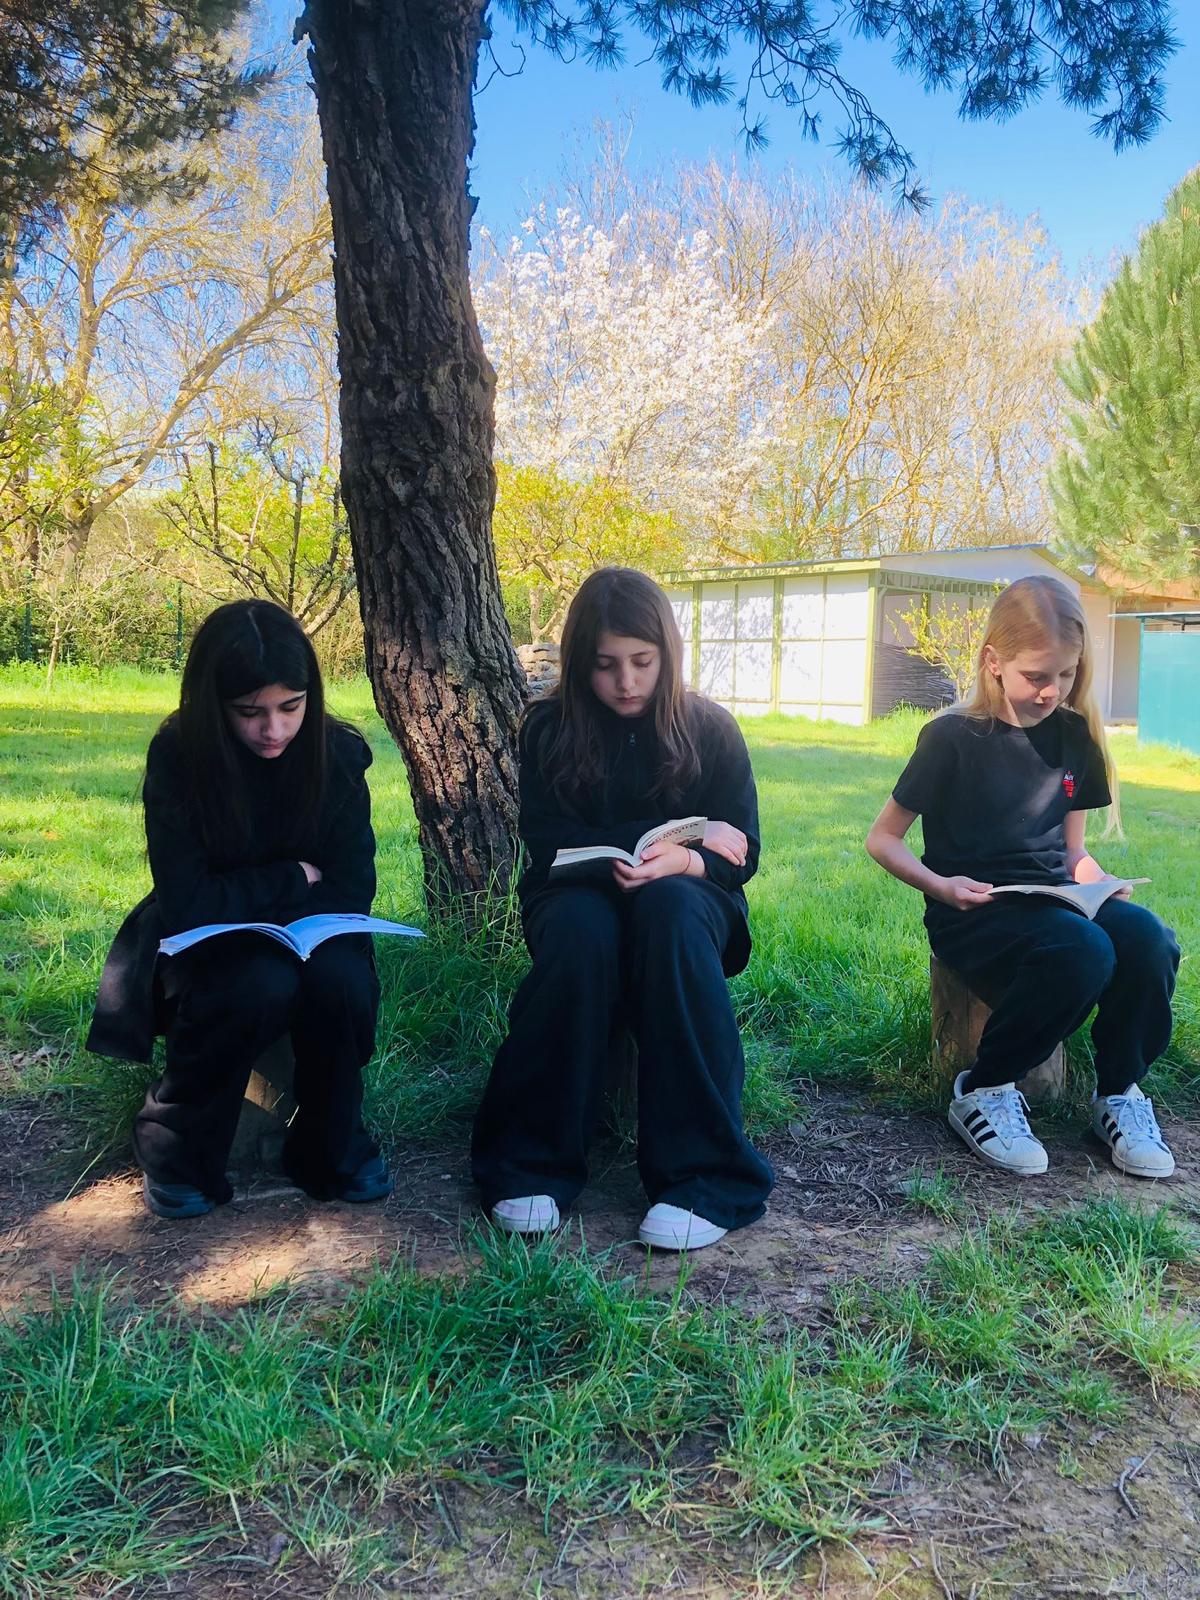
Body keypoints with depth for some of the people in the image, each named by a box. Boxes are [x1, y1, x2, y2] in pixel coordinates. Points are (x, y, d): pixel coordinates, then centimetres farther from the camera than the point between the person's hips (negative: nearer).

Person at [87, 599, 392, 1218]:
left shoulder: (337, 754, -12)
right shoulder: (177, 758, -18)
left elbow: (352, 888, -10)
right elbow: (187, 903, -21)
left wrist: (248, 899, -20)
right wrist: (293, 879, -15)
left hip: (305, 935, 2)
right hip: (206, 950, -2)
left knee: (341, 979, -31)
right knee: (262, 986, -34)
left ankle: (329, 1146, -5)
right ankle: (174, 1149, -8)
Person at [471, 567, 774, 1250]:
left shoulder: (712, 730, 1)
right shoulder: (549, 729, 0)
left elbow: (742, 853, -2)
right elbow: (550, 844, -8)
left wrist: (680, 862, -26)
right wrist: (681, 830, -15)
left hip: (682, 898, 1)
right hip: (578, 896, 0)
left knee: (670, 909, -37)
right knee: (582, 929, -38)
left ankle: (703, 1174, -39)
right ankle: (532, 1162, -26)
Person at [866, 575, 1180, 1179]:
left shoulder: (1073, 736, 9)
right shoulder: (952, 737, -6)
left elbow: (1072, 847, 18)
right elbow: (882, 839, -2)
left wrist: (1095, 877, -5)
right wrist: (940, 886, -18)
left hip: (1050, 901, 5)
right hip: (972, 912, -5)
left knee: (1147, 936, -27)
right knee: (1083, 950, -34)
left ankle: (1119, 1094, -3)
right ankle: (984, 1091, -11)